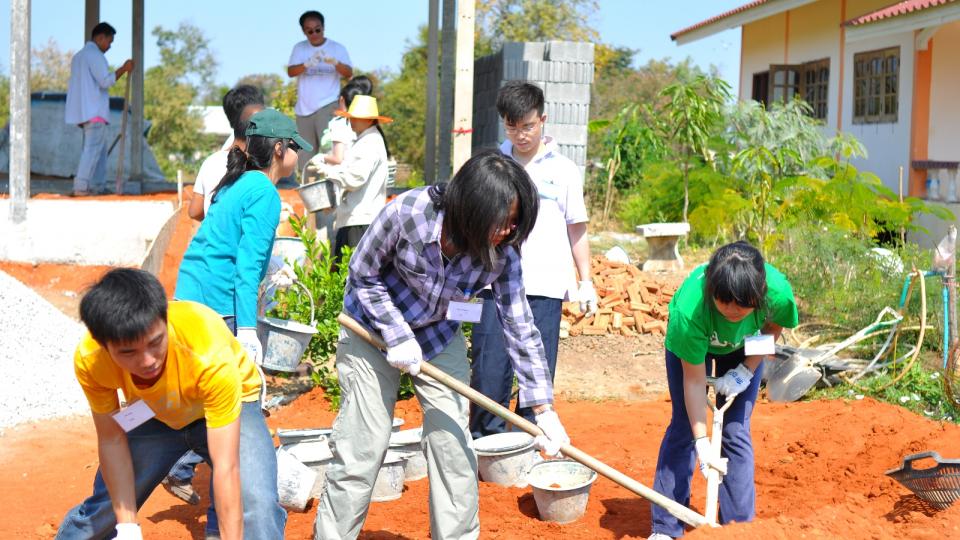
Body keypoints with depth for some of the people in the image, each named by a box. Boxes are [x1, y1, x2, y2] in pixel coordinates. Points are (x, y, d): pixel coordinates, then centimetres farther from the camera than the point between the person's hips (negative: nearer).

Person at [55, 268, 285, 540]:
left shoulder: (209, 353, -41)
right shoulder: (89, 360, -30)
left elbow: (226, 467, -40)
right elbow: (112, 440, -17)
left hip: (230, 406, -3)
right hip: (153, 415, 3)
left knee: (257, 504, -24)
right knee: (107, 505, 2)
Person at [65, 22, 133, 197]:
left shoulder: (78, 56, 22)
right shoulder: (95, 55, -9)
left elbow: (74, 84, 25)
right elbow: (106, 81, -17)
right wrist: (124, 69, -9)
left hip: (82, 111, 10)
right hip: (94, 111, -10)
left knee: (100, 148, 12)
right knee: (92, 149, -10)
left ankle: (98, 186, 9)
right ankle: (81, 187, -15)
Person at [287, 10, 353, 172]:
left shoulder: (337, 48, 2)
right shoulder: (299, 48, 8)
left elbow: (349, 73, -9)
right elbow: (290, 72, -5)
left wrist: (334, 62, -30)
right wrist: (307, 64, -26)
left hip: (328, 106, -3)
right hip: (304, 109, 4)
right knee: (306, 156, 8)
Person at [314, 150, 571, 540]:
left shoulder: (501, 252, -21)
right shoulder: (407, 213, -31)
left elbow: (520, 327, -15)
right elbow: (363, 274, -15)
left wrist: (544, 410, -16)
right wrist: (397, 337, -21)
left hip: (440, 337, 3)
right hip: (374, 329, -3)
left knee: (454, 447, -1)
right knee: (360, 452, -4)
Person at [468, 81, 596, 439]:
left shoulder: (563, 170, 8)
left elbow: (577, 229, 11)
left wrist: (586, 281, 6)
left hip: (545, 286, 0)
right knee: (488, 365, -3)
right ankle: (485, 439, 10)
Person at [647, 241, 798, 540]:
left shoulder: (778, 291, -38)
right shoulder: (688, 308, -43)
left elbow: (773, 327, -10)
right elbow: (694, 380, -30)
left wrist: (746, 371, -18)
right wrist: (701, 442, -29)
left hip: (744, 348, 2)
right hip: (689, 341, -2)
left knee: (736, 431, -4)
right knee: (683, 426, -3)